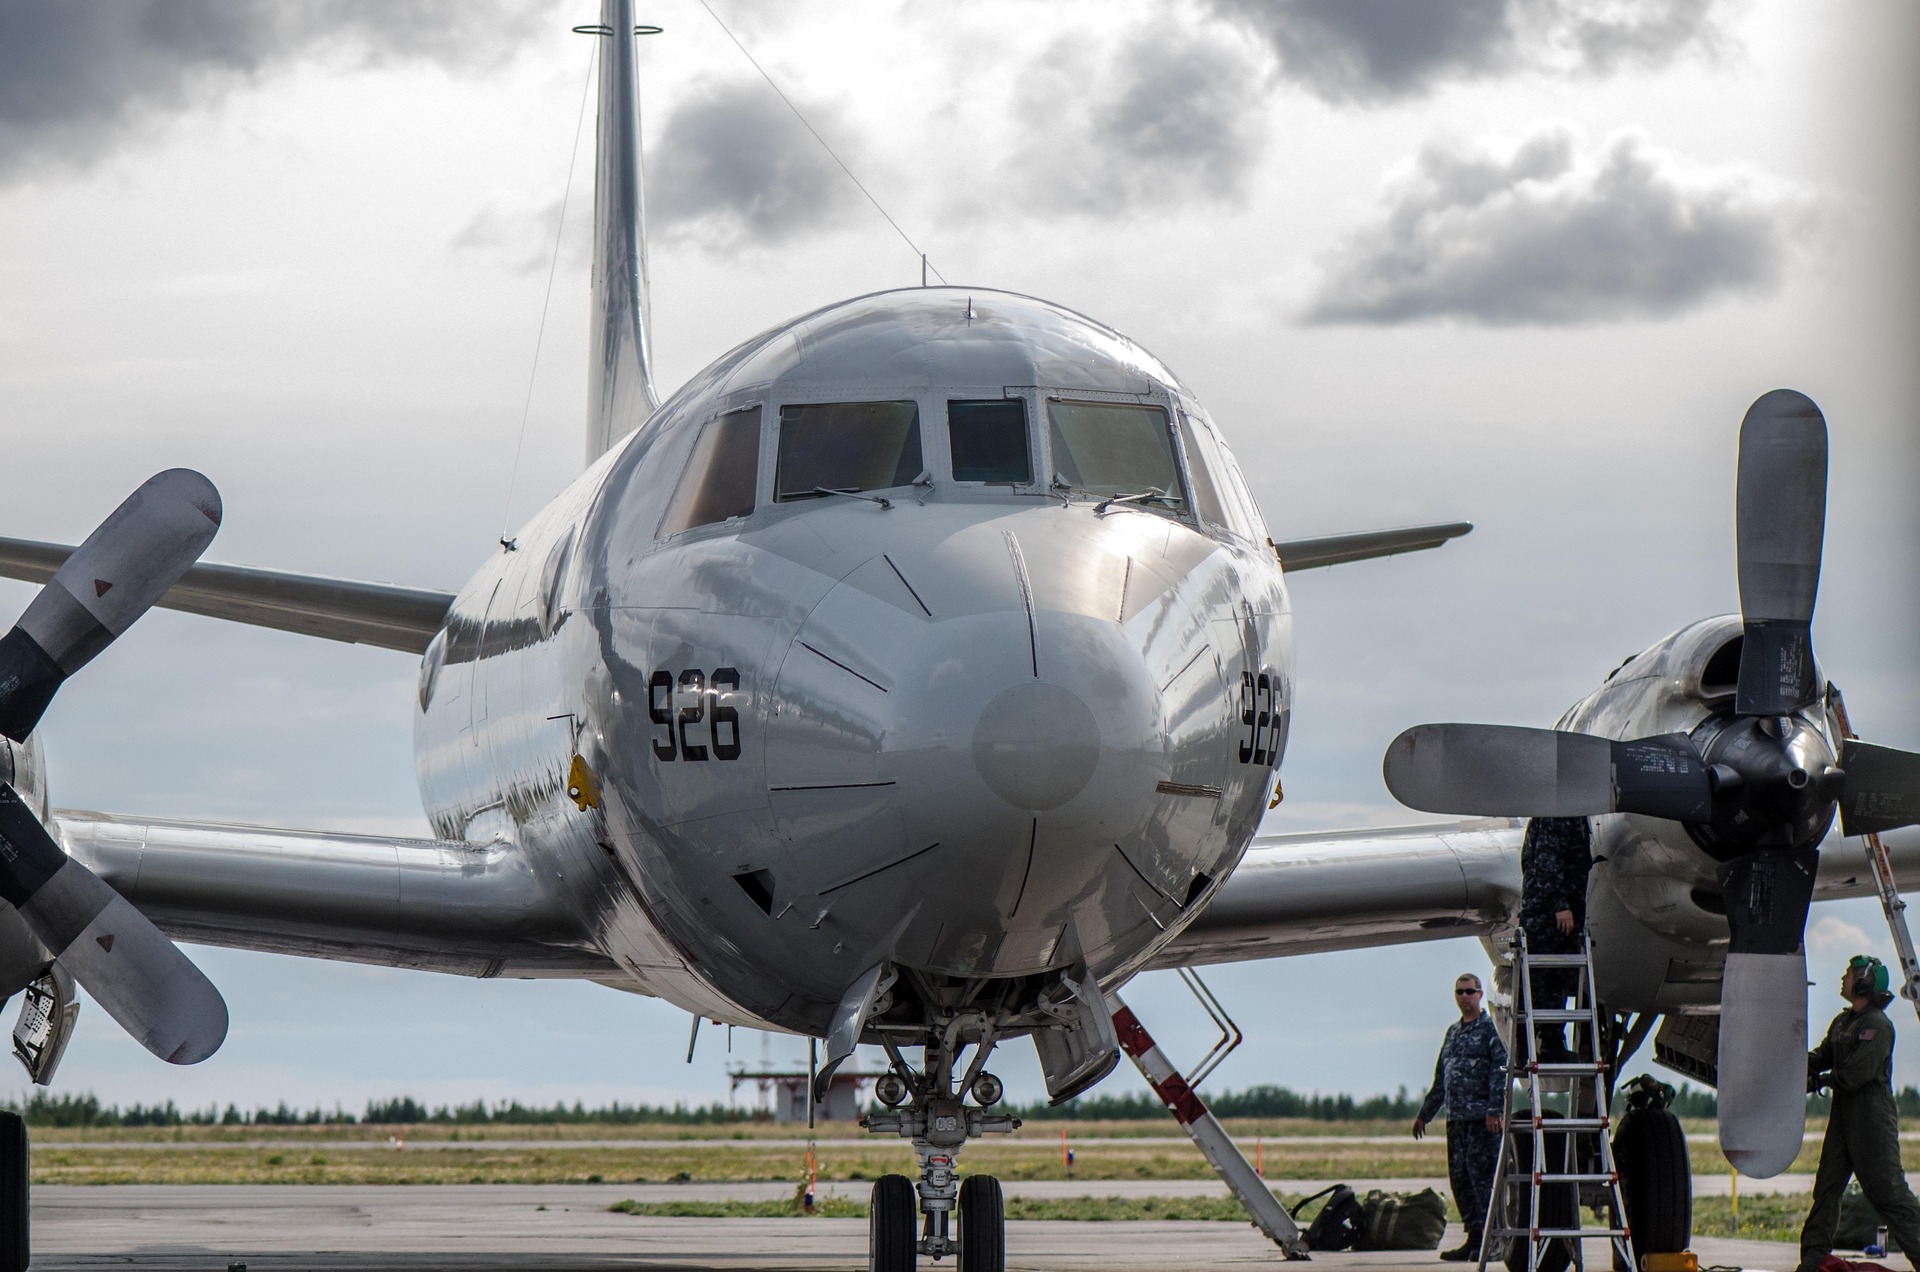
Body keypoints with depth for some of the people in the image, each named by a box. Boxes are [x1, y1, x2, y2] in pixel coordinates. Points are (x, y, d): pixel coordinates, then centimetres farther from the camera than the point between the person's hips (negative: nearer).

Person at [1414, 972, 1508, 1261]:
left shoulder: (1490, 1027, -2)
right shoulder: (1452, 1031, 21)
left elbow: (1500, 1071, -12)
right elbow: (1440, 1079, 27)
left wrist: (1494, 1109, -21)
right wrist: (1424, 1113, 27)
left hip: (1483, 1118, -8)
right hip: (1455, 1118, 8)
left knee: (1481, 1173, -10)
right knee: (1459, 1177, 7)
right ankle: (1474, 1238, 12)